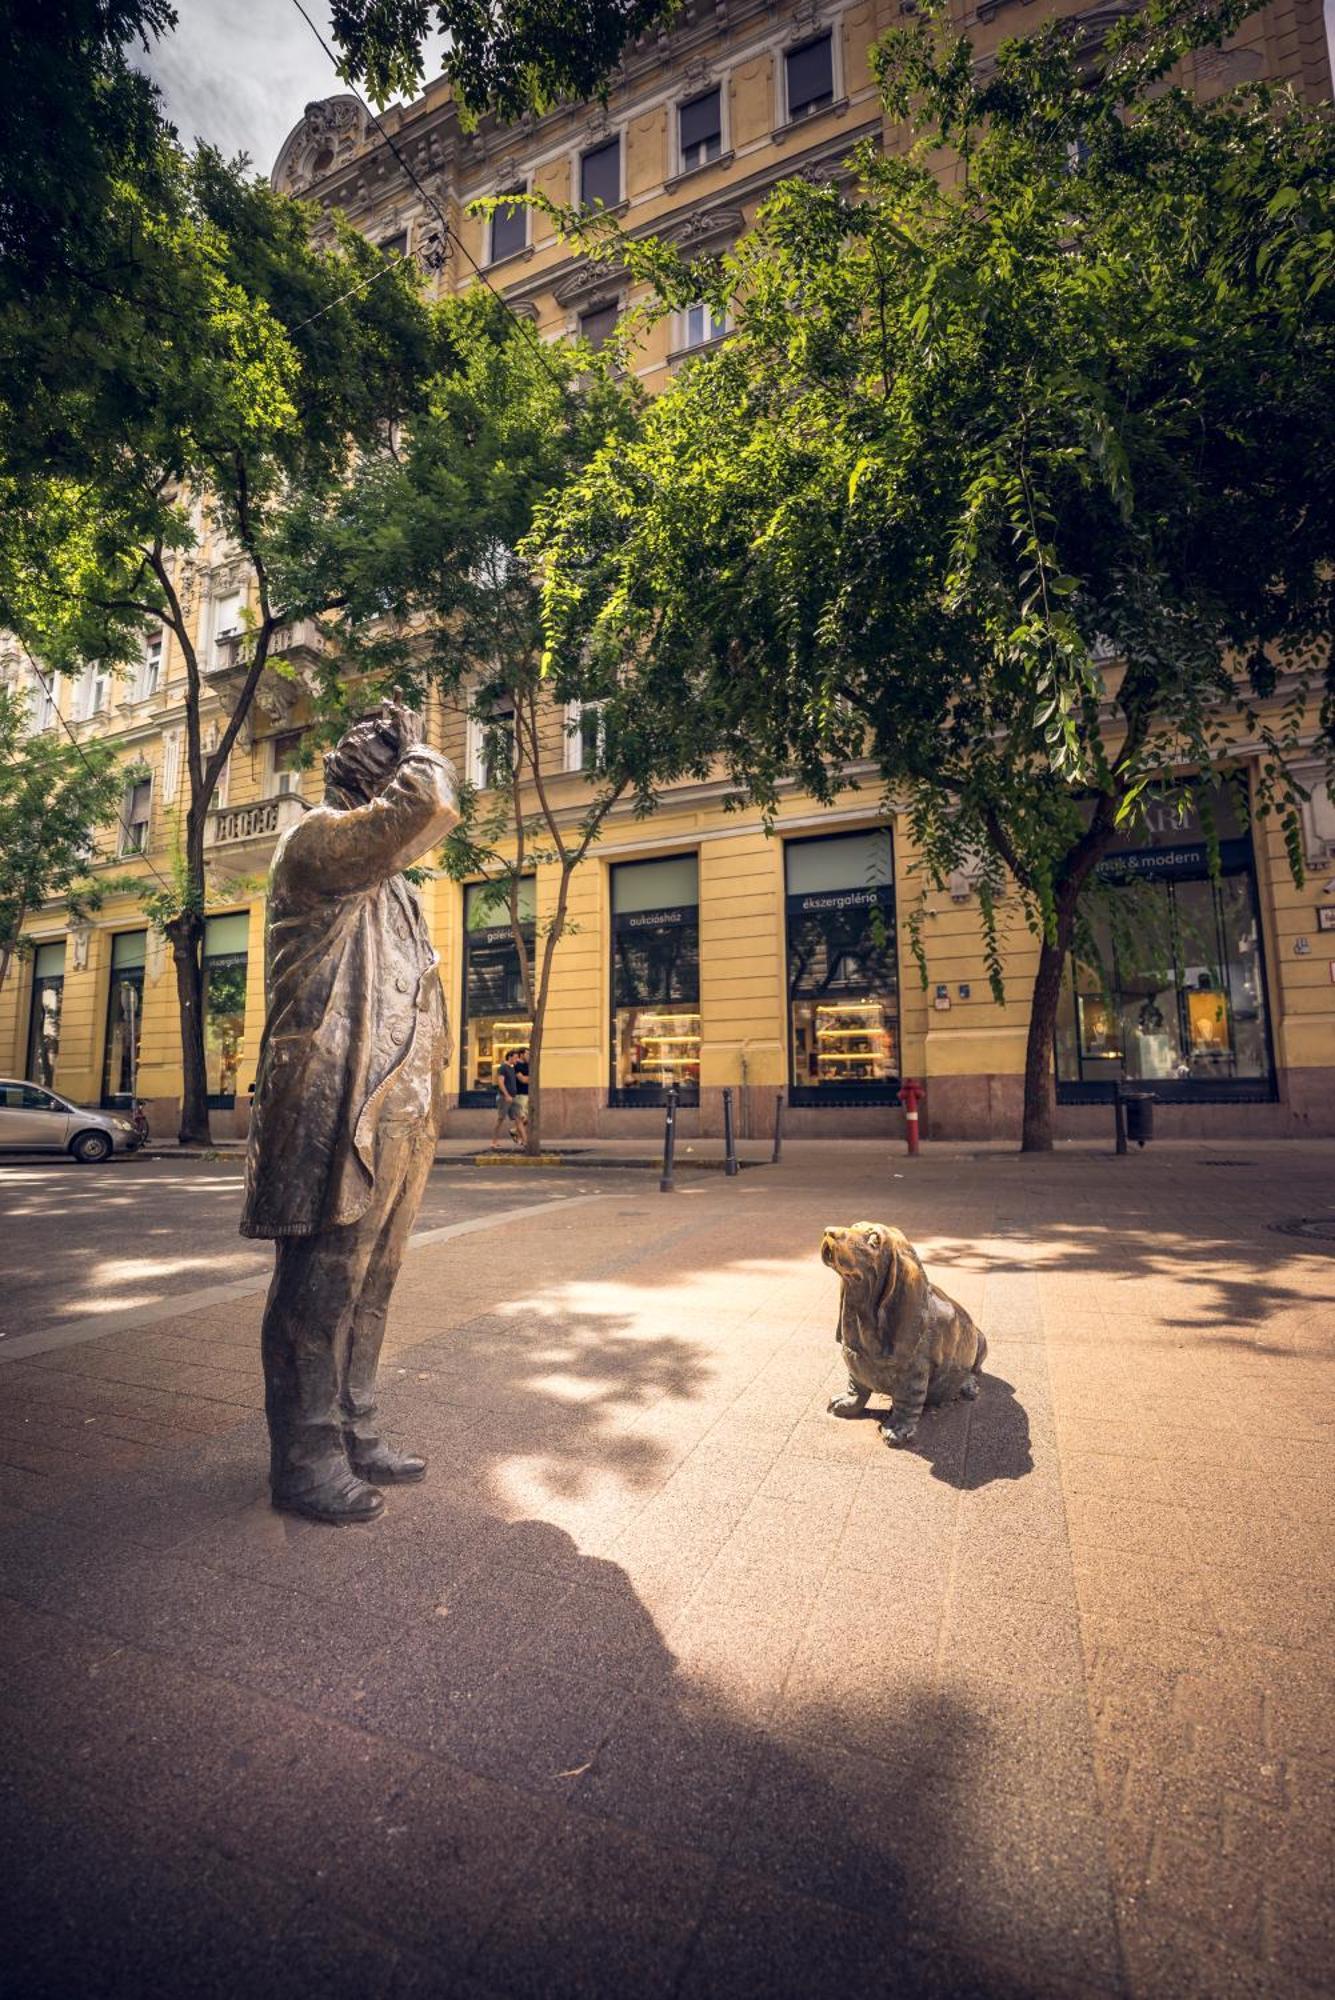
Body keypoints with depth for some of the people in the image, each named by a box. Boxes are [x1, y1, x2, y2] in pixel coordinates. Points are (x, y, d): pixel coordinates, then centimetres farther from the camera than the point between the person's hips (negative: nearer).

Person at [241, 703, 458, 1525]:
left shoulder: (394, 890, 25)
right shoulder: (317, 841, -3)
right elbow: (424, 800, -21)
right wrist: (413, 755, 3)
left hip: (396, 1121, 9)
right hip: (338, 1117, -9)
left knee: (370, 1285, 14)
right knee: (321, 1287, -1)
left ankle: (353, 1434, 26)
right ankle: (305, 1460, 11)